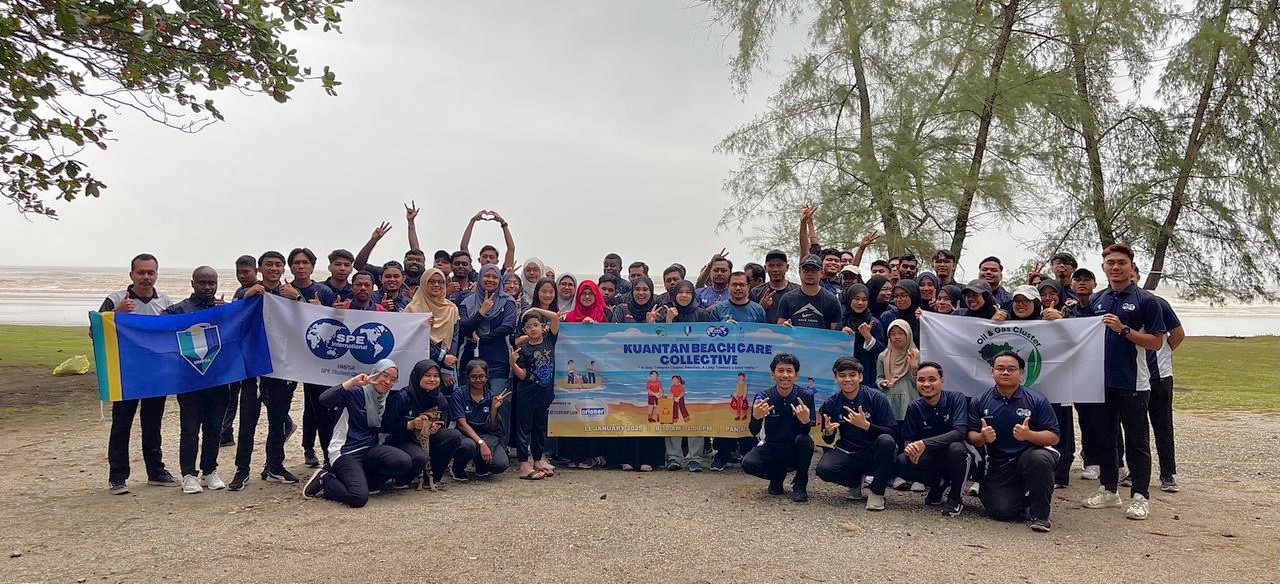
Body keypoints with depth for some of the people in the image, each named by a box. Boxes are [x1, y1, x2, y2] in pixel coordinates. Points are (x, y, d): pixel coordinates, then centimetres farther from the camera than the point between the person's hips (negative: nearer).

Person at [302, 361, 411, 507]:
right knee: (358, 498, -27)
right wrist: (353, 382, -28)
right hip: (346, 452, -7)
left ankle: (359, 482, -4)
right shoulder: (355, 392, -8)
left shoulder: (384, 401, 15)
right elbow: (324, 399, -24)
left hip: (369, 450, 7)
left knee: (404, 462, -23)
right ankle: (324, 481, 3)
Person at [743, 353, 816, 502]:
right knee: (748, 463, -25)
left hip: (796, 452, -1)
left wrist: (805, 421, -42)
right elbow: (754, 432, -12)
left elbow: (806, 432, -18)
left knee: (804, 440, -33)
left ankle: (800, 484, -8)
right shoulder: (763, 398, -11)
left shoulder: (805, 397, -13)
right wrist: (756, 417, -35)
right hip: (772, 449, 1)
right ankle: (778, 476, 8)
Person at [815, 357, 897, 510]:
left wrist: (865, 425, -29)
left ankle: (877, 492, -13)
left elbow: (892, 432, -14)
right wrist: (828, 433, -17)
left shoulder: (876, 398, -10)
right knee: (823, 469, -28)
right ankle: (856, 481, 7)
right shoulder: (830, 404, -1)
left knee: (886, 441, -34)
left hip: (874, 455, -2)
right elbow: (828, 441, 8)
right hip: (848, 454, 2)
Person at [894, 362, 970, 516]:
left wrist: (924, 444, -37)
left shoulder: (956, 398, -14)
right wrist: (909, 447, -31)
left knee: (956, 448, -37)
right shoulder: (915, 407, -3)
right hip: (931, 460, 3)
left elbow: (960, 432, -27)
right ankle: (939, 484, 6)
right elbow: (908, 439, -5)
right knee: (899, 463, -23)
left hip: (954, 459, -3)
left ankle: (955, 498, -11)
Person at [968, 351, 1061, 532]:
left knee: (1039, 458, -38)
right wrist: (982, 437, -22)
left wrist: (1028, 435, -26)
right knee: (1000, 511, -19)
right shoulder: (979, 402, 3)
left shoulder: (1037, 401, -3)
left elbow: (1053, 437, -6)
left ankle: (1039, 513, -14)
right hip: (998, 466, 1)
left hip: (1030, 455, -1)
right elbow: (971, 436, 2)